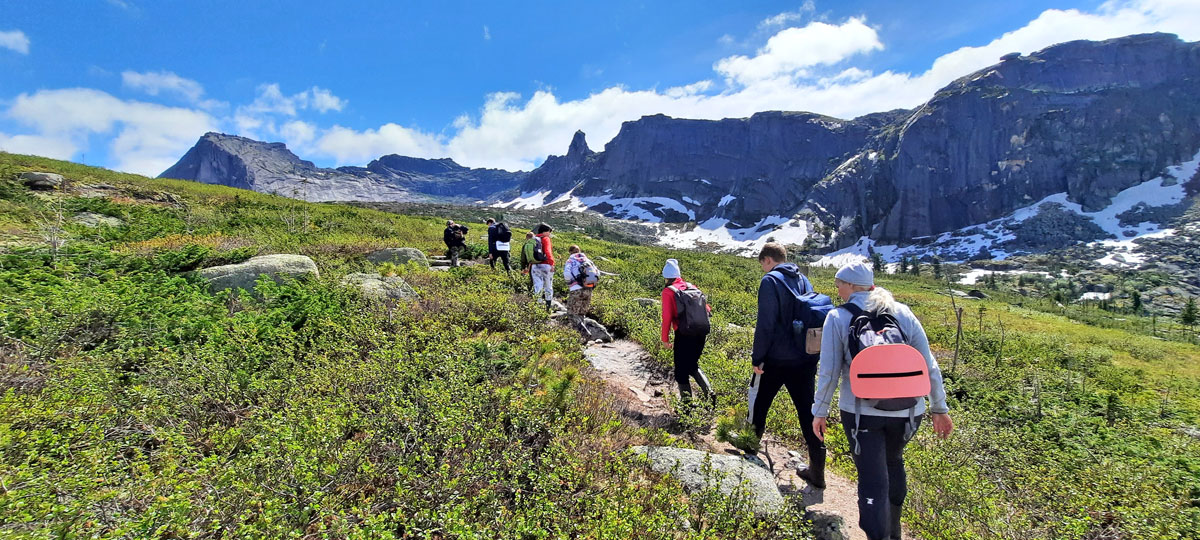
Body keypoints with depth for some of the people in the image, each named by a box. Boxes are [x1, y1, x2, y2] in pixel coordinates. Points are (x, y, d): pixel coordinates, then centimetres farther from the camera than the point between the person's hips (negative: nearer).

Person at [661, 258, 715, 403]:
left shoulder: (668, 291, -5)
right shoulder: (691, 287, 9)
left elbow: (667, 317, -10)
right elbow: (706, 308, 10)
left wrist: (665, 339, -2)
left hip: (684, 335, -6)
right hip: (701, 333, 6)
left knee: (681, 372, 9)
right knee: (693, 366, 25)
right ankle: (709, 392, 12)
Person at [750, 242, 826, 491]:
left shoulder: (771, 281, -11)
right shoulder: (804, 280, 11)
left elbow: (765, 323, -17)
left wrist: (757, 357, -11)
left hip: (777, 359, -6)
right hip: (806, 360, 6)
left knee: (759, 404, 14)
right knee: (807, 412, 8)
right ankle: (817, 472, 11)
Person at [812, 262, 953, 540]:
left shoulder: (838, 317, -7)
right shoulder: (903, 313, 2)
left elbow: (829, 371, -9)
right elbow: (929, 365, 3)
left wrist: (820, 411, 1)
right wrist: (939, 408, 12)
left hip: (861, 411, -5)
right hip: (906, 410, 5)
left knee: (872, 481, 4)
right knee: (893, 461, 28)